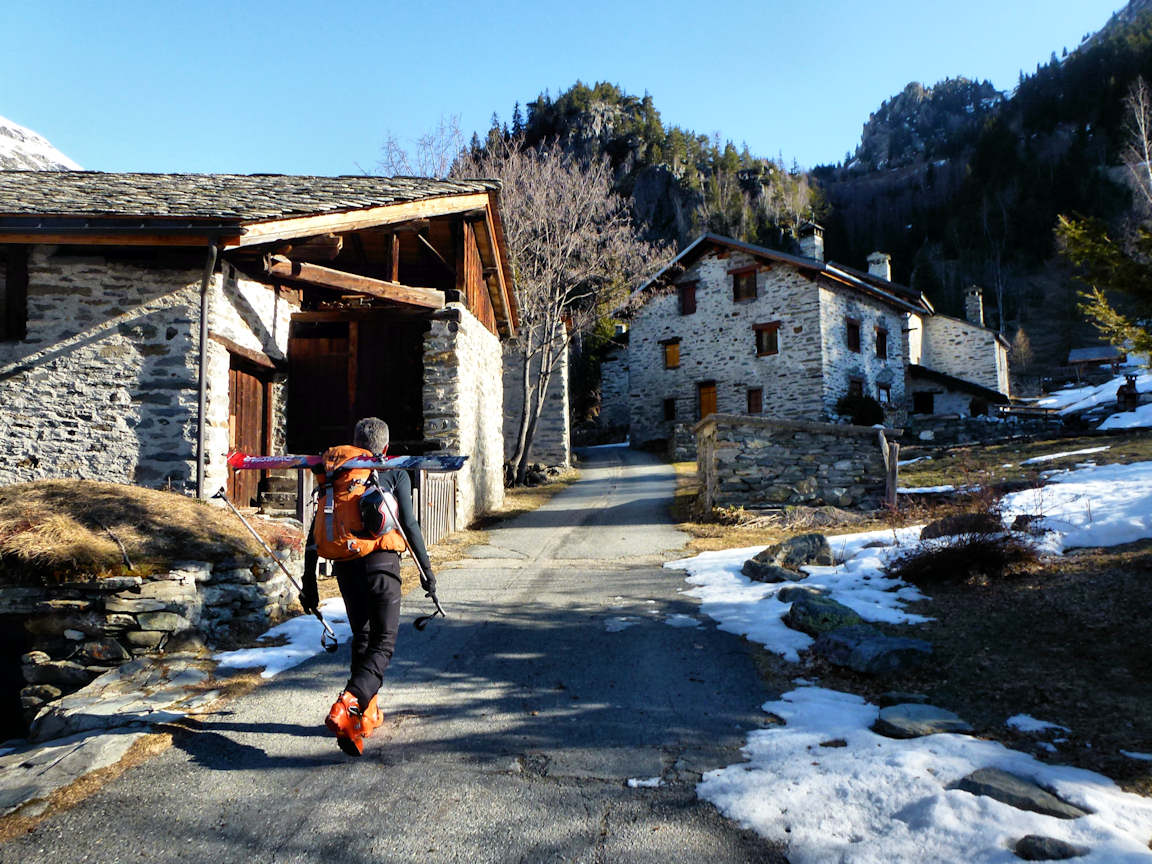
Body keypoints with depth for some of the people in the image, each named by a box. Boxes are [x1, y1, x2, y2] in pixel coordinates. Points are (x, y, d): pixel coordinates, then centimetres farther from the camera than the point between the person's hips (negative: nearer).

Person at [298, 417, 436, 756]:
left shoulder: (333, 476, 15)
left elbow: (315, 530, 12)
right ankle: (347, 706, -22)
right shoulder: (394, 472, 5)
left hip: (344, 566, 4)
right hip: (380, 561, -4)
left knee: (361, 638, 20)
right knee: (383, 643, -1)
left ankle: (367, 714, 24)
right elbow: (409, 524, -2)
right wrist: (426, 569, 3)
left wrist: (309, 582, 15)